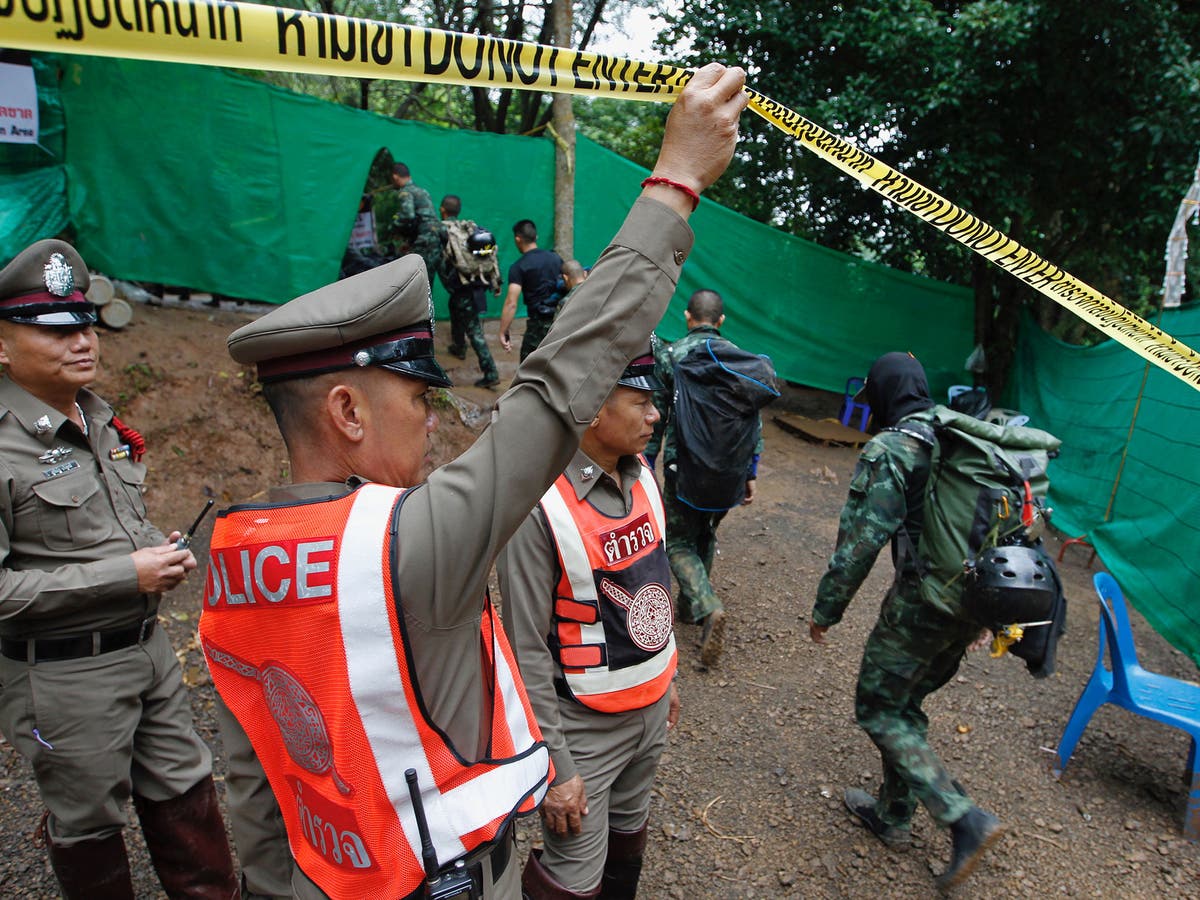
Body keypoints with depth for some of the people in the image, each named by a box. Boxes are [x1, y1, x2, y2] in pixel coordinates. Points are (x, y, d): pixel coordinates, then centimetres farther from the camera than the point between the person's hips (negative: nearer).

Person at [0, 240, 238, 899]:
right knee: (89, 824, 16)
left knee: (185, 792, 19)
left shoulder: (98, 418, 6)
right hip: (61, 676, -7)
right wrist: (124, 575, -23)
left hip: (146, 645, 7)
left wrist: (159, 550, 0)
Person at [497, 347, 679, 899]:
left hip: (650, 708, 7)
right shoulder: (539, 506, -25)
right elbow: (528, 650, -20)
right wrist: (555, 765, -16)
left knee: (629, 831, 25)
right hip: (586, 727, -7)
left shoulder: (641, 475, -2)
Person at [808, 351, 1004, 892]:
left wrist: (826, 610, -5)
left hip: (922, 602, -8)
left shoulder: (888, 451, -13)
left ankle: (964, 819, 1)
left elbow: (860, 542, -17)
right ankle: (893, 814, 33)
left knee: (879, 709, 8)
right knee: (906, 703, 22)